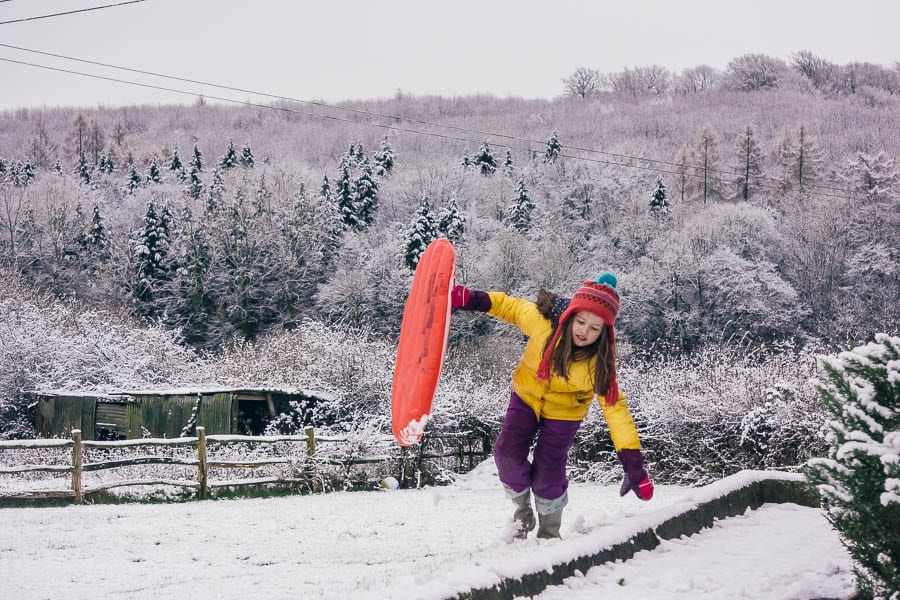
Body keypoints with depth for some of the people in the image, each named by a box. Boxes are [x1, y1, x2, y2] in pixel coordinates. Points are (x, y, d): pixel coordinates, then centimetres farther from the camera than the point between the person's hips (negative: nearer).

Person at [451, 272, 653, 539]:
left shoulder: (599, 362, -29)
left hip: (563, 412, -2)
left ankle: (549, 534, 20)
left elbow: (615, 407, -27)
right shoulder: (542, 321, -29)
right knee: (508, 452, -14)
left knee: (546, 477, -8)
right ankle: (523, 510, 14)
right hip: (526, 396, 2)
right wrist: (469, 299, -19)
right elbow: (509, 306, -10)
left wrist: (634, 464, -31)